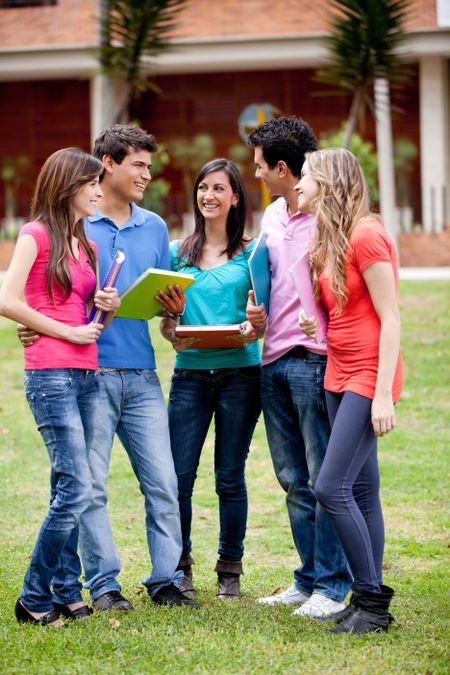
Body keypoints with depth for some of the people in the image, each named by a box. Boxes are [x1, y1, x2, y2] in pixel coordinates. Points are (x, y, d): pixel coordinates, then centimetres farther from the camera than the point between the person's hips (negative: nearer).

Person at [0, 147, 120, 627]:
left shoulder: (85, 245, 19)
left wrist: (107, 309, 3)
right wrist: (67, 332, -11)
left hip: (85, 376, 8)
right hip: (50, 375, -8)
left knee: (68, 493, 7)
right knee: (76, 489, -12)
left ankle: (65, 594, 12)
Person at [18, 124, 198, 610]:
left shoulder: (154, 228, 14)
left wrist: (173, 306, -4)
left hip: (141, 374, 4)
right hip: (89, 372, -4)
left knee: (162, 482, 0)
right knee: (91, 486, -1)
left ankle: (165, 580, 8)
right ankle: (103, 584, 8)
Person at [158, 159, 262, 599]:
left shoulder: (251, 252, 6)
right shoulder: (178, 252, 11)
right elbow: (165, 318, 11)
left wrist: (252, 330, -18)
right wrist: (174, 335, -10)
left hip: (240, 372, -1)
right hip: (190, 372, 1)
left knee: (230, 477, 4)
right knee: (178, 476, -5)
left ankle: (230, 570, 15)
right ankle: (179, 567, 11)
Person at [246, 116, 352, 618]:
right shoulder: (272, 215, 17)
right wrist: (259, 314, 9)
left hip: (314, 360, -9)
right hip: (274, 361, 9)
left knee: (325, 480, -4)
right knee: (294, 481, 12)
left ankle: (332, 587, 2)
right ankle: (308, 581, 20)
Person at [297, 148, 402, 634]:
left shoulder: (366, 236, -14)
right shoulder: (328, 241, 13)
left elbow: (390, 319, -16)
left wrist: (383, 394, -20)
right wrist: (315, 326, 5)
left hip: (368, 377, -9)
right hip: (338, 375, 9)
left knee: (331, 488, -12)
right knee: (361, 490, 8)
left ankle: (371, 600, -4)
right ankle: (369, 598, 12)